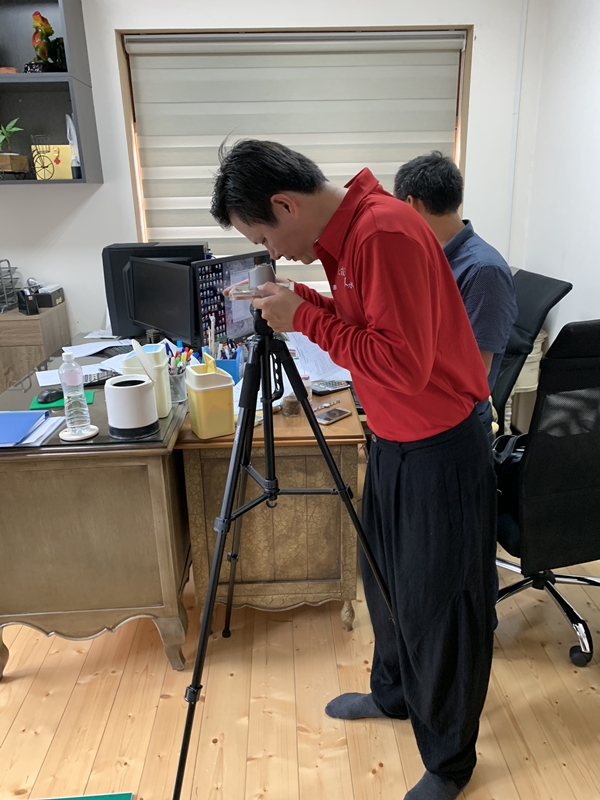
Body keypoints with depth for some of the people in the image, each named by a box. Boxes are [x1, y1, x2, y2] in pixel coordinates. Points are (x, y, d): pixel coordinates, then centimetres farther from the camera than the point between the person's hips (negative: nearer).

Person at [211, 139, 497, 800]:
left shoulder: (386, 232, -24)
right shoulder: (344, 232, 5)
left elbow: (404, 363, -28)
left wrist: (306, 318, -21)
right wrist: (298, 303, -1)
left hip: (440, 449, -9)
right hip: (391, 441, 9)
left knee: (437, 605, 7)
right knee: (385, 578, 23)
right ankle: (393, 692, 49)